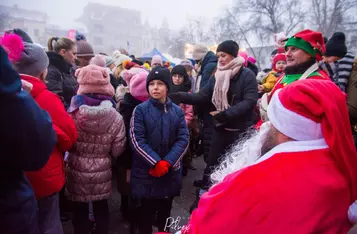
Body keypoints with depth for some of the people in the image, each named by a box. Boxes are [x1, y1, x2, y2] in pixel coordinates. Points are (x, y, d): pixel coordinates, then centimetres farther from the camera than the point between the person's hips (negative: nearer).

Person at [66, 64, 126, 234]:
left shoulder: (73, 113, -18)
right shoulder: (115, 117, -15)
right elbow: (117, 150, -9)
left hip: (77, 170, -1)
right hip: (102, 171, 1)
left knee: (80, 209, 18)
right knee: (101, 208, 20)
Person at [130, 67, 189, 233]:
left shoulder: (177, 111, 1)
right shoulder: (140, 110, -7)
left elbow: (183, 139, -3)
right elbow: (137, 140, -12)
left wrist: (167, 162, -15)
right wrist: (156, 162, -18)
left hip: (171, 171, 3)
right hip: (146, 171, -2)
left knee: (166, 209, 18)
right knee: (146, 210, 10)